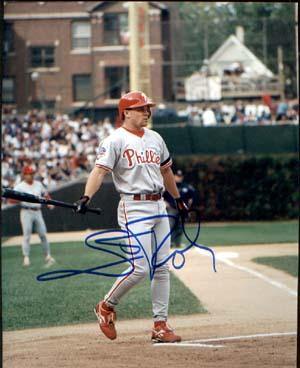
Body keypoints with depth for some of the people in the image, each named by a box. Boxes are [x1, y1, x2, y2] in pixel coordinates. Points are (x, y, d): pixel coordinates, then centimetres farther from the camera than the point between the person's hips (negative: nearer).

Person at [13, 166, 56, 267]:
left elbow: (45, 194, 24)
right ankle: (26, 258, -8)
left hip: (37, 212, 4)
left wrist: (50, 203, 5)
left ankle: (47, 256, 9)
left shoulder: (38, 184, 12)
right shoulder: (19, 187, -4)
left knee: (43, 234, 3)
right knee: (27, 236, -8)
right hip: (26, 212, -4)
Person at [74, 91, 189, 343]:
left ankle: (160, 325, 10)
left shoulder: (155, 138, 15)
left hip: (159, 206, 7)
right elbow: (100, 170, -18)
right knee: (140, 268, -13)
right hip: (134, 207, -7)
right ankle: (107, 307, 8)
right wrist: (86, 197, -33)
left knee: (162, 268, 5)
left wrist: (178, 199, 33)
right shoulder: (115, 140, -7)